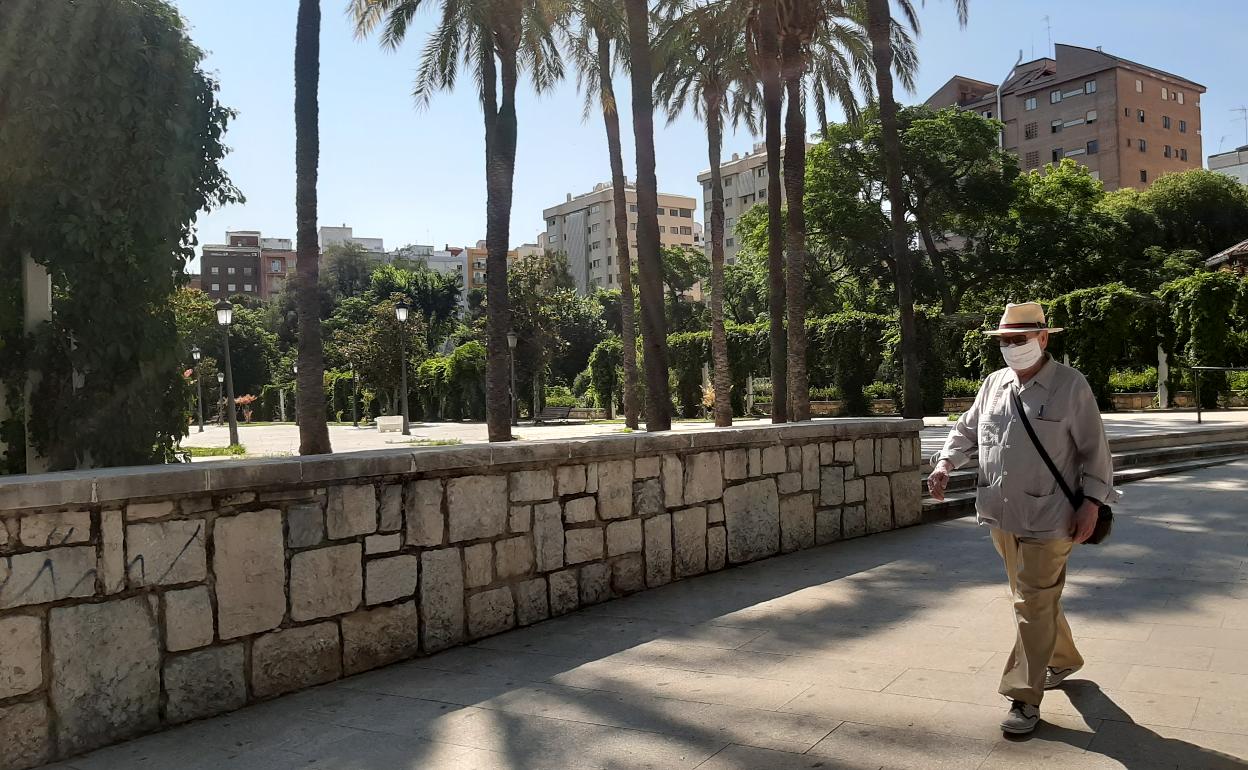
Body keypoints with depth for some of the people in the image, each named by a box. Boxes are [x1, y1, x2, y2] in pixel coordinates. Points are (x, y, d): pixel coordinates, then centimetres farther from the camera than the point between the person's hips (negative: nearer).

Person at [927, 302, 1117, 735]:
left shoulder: (1070, 386, -7)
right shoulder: (994, 384, 8)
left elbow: (1094, 451, -5)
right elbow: (966, 430, 16)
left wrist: (1091, 503, -11)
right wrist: (945, 463, -2)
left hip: (1047, 518, -6)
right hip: (1002, 516, 6)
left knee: (1033, 605, -4)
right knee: (1036, 598, 21)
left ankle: (1025, 697, 3)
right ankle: (1062, 660, 43)